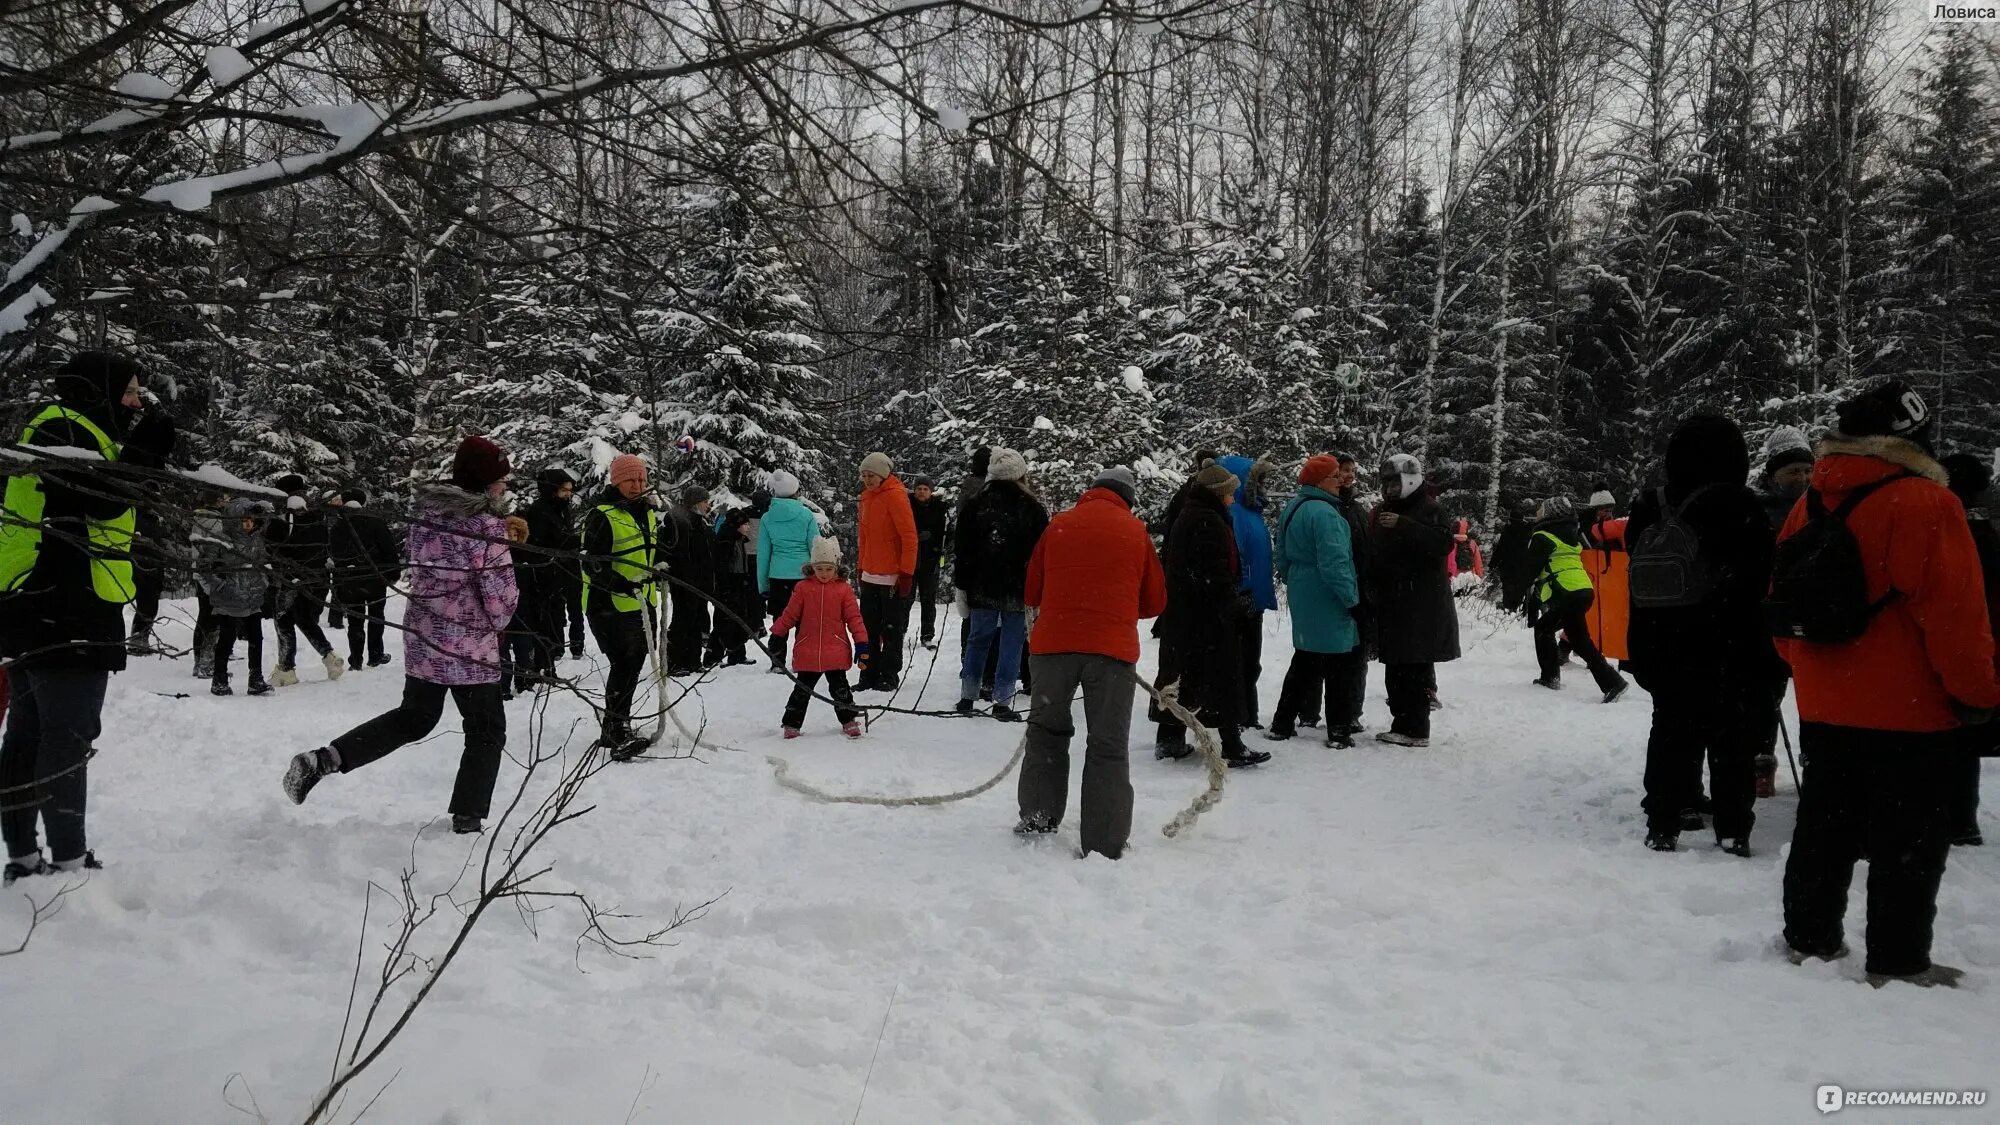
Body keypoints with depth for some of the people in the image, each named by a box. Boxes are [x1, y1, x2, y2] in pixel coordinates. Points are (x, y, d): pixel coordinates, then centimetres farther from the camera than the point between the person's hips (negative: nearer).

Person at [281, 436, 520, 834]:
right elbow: (501, 598, -15)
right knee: (487, 730, 12)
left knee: (413, 717, 25)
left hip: (421, 637, 7)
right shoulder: (487, 526, -19)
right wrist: (495, 621, 8)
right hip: (470, 649, -7)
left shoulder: (427, 513, 2)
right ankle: (467, 819, 16)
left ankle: (323, 759, 12)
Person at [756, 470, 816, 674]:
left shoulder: (767, 518, 2)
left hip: (778, 575, 2)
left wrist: (763, 585, 11)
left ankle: (777, 663, 8)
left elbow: (763, 554, 5)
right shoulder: (806, 514, -4)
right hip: (803, 573, -1)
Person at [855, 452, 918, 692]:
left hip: (892, 577, -7)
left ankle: (889, 676, 13)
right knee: (869, 628, 9)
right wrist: (861, 567, 18)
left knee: (892, 629, 4)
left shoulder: (896, 495, -13)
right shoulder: (867, 497, 11)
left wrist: (907, 573, -18)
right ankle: (869, 675, 16)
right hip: (870, 576, 7)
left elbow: (909, 536, -16)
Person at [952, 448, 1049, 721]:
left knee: (978, 639, 13)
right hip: (1018, 589, -2)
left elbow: (962, 550, 5)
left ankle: (967, 697, 18)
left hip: (982, 588, 2)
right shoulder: (1032, 508, -4)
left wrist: (962, 586, 11)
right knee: (1011, 643, 4)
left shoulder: (977, 504, 2)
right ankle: (1002, 702, 3)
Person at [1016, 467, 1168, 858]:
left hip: (1053, 643, 1)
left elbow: (1032, 592, 13)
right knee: (1108, 747, 6)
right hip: (1112, 649, -1)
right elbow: (1154, 602, 10)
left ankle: (1036, 818, 22)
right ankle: (1105, 844, 6)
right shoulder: (1135, 532, 5)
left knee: (1047, 731, 20)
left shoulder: (1058, 525, 8)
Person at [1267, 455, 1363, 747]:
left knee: (1304, 664, 17)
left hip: (1302, 600, 9)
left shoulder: (1290, 510, 11)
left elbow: (1283, 559, 19)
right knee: (1338, 667, 0)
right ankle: (1339, 732, 4)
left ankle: (1282, 725, 18)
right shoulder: (1324, 513, -19)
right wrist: (1351, 597, -15)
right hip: (1327, 602, -9)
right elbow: (1334, 563, -23)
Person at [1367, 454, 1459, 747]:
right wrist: (1371, 588, 11)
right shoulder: (1381, 513, 17)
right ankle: (1401, 725, 17)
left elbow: (1443, 544, -22)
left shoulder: (1429, 510, -5)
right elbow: (1373, 556, 24)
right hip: (1391, 604, 8)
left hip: (1421, 606, -8)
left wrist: (1403, 525, -28)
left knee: (1416, 668, -6)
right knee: (1395, 670, 10)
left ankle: (1416, 729, -2)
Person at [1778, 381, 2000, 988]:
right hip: (1908, 711, -6)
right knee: (1909, 842, 4)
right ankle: (1897, 961, 9)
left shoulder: (1810, 507, 6)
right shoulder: (1925, 504, -15)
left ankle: (1808, 938, 23)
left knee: (1823, 829, 15)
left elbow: (1783, 606, 12)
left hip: (1824, 708, 7)